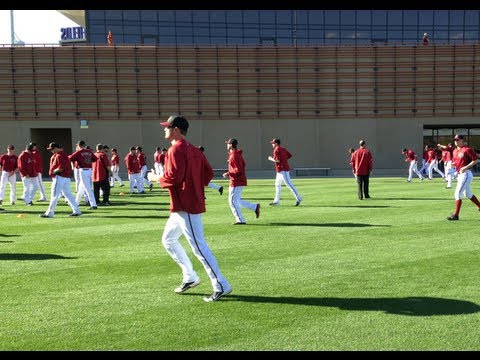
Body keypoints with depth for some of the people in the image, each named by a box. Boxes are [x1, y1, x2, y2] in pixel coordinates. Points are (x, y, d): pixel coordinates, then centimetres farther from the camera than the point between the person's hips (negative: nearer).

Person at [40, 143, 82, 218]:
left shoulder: (59, 156, -16)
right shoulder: (63, 154, 16)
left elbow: (61, 168, -25)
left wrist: (53, 171, -12)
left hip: (59, 177, -10)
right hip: (66, 177, 10)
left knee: (54, 195, -5)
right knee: (68, 194, 12)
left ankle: (49, 213, 0)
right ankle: (76, 211, 12)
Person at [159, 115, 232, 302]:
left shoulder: (176, 149, -13)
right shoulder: (194, 150, 15)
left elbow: (175, 177, -24)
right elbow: (208, 173, 13)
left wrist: (159, 180, -6)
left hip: (185, 206, -10)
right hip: (187, 204, 10)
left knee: (198, 246, -8)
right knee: (168, 239, 20)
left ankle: (221, 286, -3)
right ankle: (190, 277, 24)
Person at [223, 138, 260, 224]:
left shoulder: (234, 156, -19)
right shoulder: (238, 154, 12)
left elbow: (239, 171, -24)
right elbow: (243, 165, 21)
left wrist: (228, 174, -15)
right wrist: (229, 172, 17)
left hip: (236, 182, -10)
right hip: (240, 181, 10)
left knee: (233, 201, -2)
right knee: (237, 200, 19)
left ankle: (240, 220, 3)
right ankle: (255, 207, 18)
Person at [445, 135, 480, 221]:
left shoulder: (467, 149, -12)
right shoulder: (455, 151, 13)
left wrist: (466, 167, -22)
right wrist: (453, 164, 0)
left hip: (466, 174, -9)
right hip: (459, 174, 9)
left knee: (457, 193, -12)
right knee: (468, 194, 20)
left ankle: (456, 215, -9)